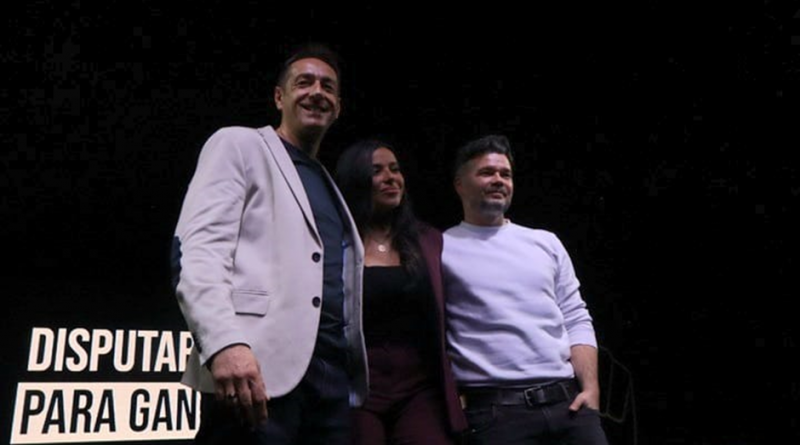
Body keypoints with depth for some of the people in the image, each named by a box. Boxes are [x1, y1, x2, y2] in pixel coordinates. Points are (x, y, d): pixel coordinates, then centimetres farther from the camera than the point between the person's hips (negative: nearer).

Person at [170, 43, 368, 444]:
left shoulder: (330, 188, 26)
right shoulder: (239, 145, 7)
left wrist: (353, 374, 10)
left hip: (332, 372, 6)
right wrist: (224, 342, -22)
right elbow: (197, 250, -7)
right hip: (260, 365, -6)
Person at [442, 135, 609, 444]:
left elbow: (577, 321, 13)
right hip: (494, 409, -4)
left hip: (569, 400, 4)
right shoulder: (442, 249, 3)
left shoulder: (546, 243, 16)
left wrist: (590, 387, 1)